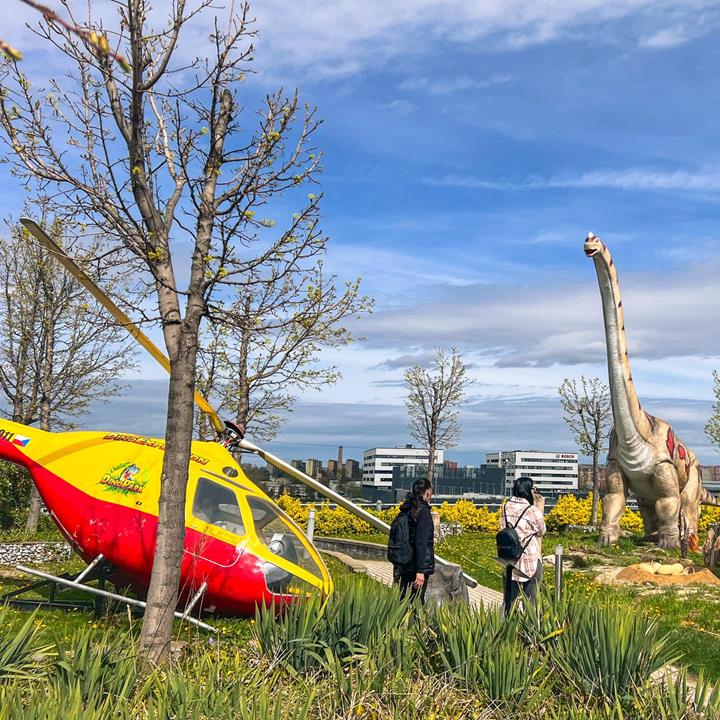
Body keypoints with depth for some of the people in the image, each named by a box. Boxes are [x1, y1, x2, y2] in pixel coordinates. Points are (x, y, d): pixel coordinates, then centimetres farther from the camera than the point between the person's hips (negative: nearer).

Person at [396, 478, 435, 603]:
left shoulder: (406, 510, 9)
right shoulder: (423, 511, -15)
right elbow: (421, 543, -21)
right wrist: (421, 571, -21)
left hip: (405, 564, 8)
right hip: (418, 565, -8)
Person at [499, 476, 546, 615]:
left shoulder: (506, 507, -2)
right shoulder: (533, 510, -15)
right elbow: (541, 532, 0)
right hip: (531, 560, -4)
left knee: (508, 599, 12)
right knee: (530, 600, 7)